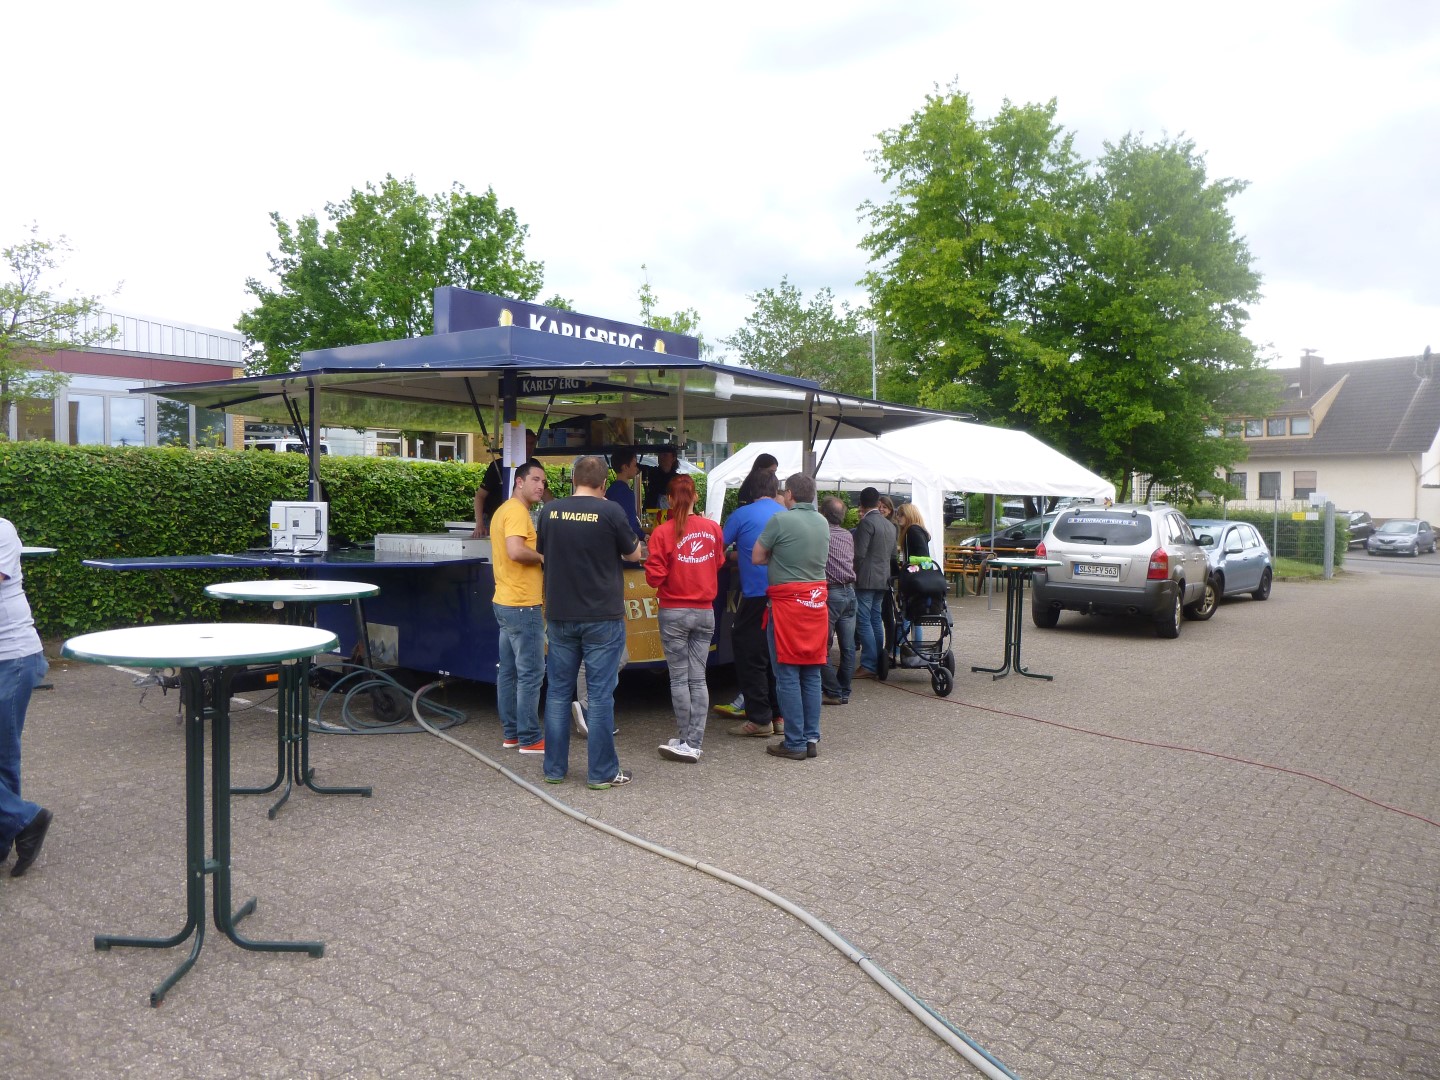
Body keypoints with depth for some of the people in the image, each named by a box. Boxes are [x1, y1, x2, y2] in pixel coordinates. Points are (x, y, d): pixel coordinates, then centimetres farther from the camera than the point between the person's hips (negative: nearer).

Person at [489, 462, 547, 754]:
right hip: (523, 606, -10)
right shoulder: (517, 511, -14)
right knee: (531, 673, -4)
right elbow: (515, 551, -29)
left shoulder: (503, 511, 17)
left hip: (504, 603, 10)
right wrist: (542, 557, -13)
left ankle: (511, 732, 21)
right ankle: (529, 739, 1)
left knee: (509, 672, 13)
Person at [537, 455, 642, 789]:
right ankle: (602, 772, 8)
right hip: (602, 616, -3)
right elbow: (634, 554, 2)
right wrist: (629, 537, 21)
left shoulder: (551, 510, 1)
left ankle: (554, 768, 19)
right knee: (600, 695, 2)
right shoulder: (610, 511, -10)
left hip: (560, 615, 4)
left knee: (559, 692, 13)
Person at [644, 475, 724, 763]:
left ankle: (686, 740, 11)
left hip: (674, 612, -3)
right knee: (698, 678, 7)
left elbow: (654, 577, -10)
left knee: (679, 678, 6)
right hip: (705, 611, 3)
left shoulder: (663, 533, -12)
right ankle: (693, 743, 9)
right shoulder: (712, 528, -2)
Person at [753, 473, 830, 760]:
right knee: (812, 674, 11)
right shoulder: (823, 523, 9)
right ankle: (812, 739, 15)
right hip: (816, 600, 6)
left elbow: (757, 557, -3)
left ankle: (795, 743, 2)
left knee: (788, 675, 0)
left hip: (787, 600, -6)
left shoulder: (781, 520, -10)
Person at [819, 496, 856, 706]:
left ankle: (833, 692, 1)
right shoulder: (848, 536, 11)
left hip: (830, 593, -7)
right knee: (848, 647, 8)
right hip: (849, 591, 7)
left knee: (823, 647, 1)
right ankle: (844, 692, 15)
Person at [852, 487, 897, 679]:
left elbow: (859, 553, -17)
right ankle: (878, 662, 18)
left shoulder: (866, 522, -13)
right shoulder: (890, 525, 13)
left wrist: (854, 573, -3)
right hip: (883, 578, 9)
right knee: (876, 620, 14)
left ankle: (868, 666, -8)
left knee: (864, 621, -7)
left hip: (866, 579, -9)